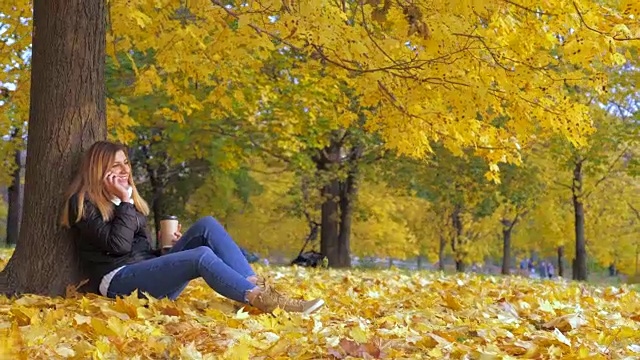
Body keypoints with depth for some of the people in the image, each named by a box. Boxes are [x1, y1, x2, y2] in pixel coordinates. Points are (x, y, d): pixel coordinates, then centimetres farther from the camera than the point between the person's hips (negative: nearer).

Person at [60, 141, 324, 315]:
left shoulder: (125, 200, 23)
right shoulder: (83, 203, -2)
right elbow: (117, 245, -15)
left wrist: (170, 248, 6)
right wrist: (125, 203, -11)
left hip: (148, 272, 8)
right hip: (118, 282, -8)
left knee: (207, 226, -13)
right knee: (202, 257, -31)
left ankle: (257, 288, -27)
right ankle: (263, 301, -39)